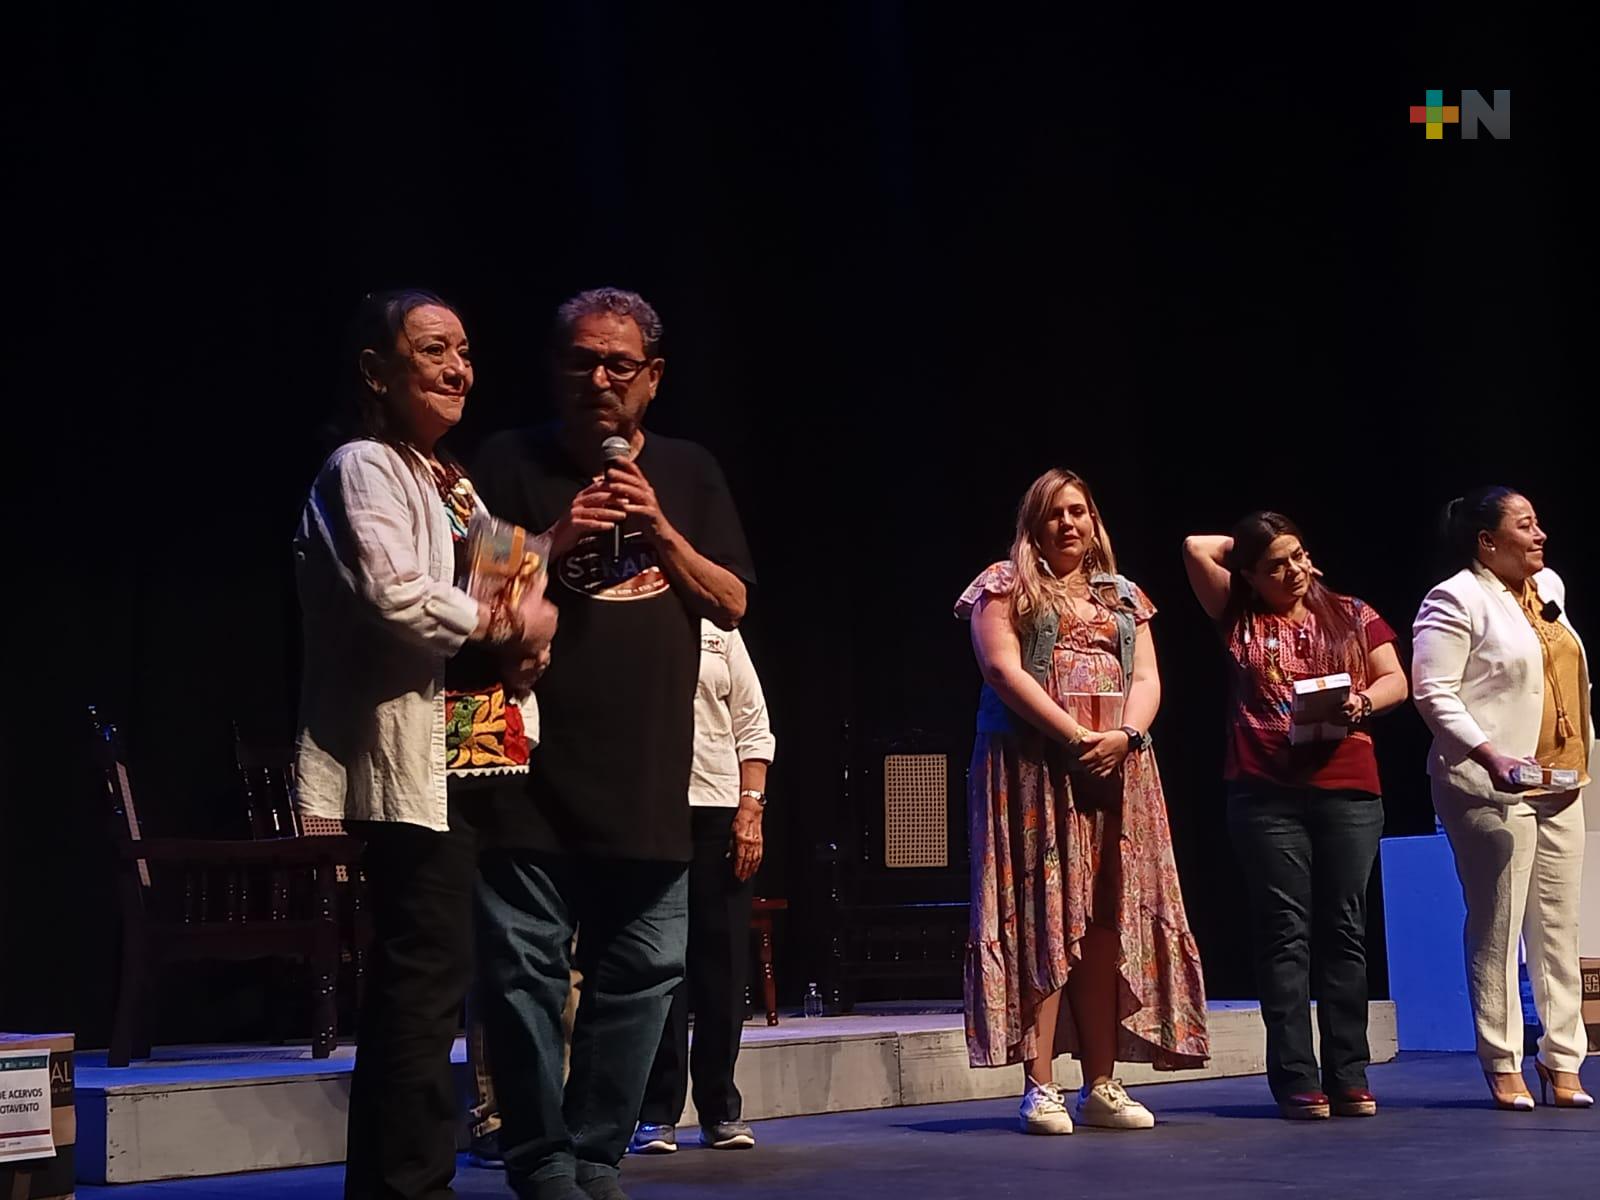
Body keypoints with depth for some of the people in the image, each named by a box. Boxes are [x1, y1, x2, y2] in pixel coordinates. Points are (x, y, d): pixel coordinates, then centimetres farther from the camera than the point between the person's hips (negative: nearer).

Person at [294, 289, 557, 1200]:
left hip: (478, 755, 9)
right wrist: (501, 625, -8)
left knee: (417, 983, 11)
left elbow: (517, 592, 24)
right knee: (428, 978, -11)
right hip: (415, 760, -9)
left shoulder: (455, 482, 22)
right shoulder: (366, 468, -5)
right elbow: (395, 595, -21)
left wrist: (536, 619, 0)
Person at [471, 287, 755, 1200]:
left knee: (642, 975, 5)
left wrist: (660, 530, -6)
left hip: (651, 774, 3)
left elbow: (732, 605, 9)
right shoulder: (514, 462, 5)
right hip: (534, 767, -3)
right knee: (527, 973, -4)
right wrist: (556, 540, -14)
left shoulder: (689, 474, 14)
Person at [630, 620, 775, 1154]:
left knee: (722, 960, 4)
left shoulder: (720, 631, 13)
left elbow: (753, 729, 10)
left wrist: (750, 809, -1)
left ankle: (721, 1108, 14)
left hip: (720, 813, 3)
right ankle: (657, 1113, 7)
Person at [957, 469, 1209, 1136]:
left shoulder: (1124, 597, 21)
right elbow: (1003, 669, -7)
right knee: (1042, 918, -10)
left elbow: (1147, 679, 11)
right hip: (1035, 769, -5)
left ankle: (1100, 1086, 6)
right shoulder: (1005, 587, 6)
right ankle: (1041, 1090, -11)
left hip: (1114, 771, 5)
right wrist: (1074, 737, -16)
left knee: (1106, 926, 2)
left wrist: (1124, 735, -11)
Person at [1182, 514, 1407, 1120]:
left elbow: (1395, 680, 11)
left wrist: (1364, 701, -9)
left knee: (1344, 931, 3)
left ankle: (1349, 1077, 7)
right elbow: (1197, 548, 4)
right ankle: (1296, 1081, -2)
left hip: (1348, 791, 1)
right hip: (1265, 793, -1)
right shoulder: (1239, 619, 10)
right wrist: (1248, 546, 15)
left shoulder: (1351, 615, 14)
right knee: (1285, 933, -2)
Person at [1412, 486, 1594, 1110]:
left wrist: (1580, 757, 20)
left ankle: (1562, 1059, 13)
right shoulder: (1453, 602, -7)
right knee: (1497, 927, -5)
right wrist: (1490, 755, -23)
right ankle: (1503, 1065, 2)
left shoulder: (1548, 586, 17)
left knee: (1558, 925, 7)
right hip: (1492, 789, -7)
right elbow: (1433, 694, -14)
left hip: (1559, 787, 8)